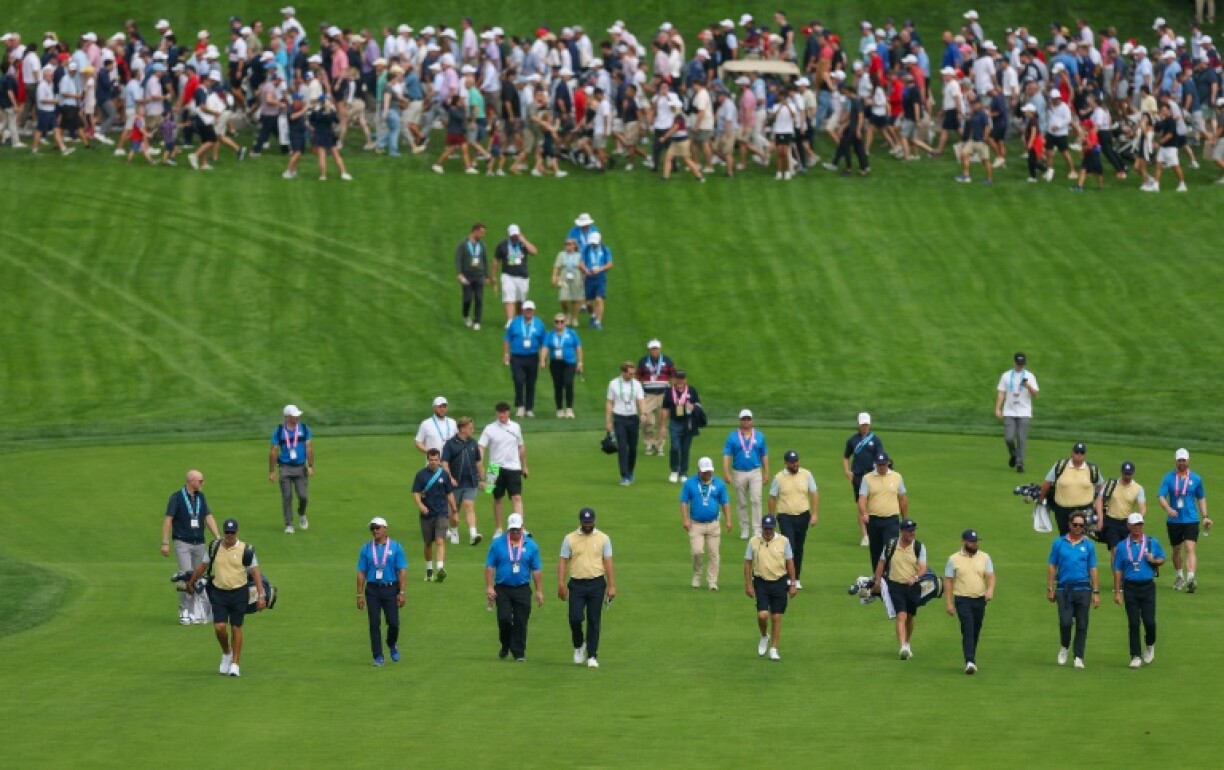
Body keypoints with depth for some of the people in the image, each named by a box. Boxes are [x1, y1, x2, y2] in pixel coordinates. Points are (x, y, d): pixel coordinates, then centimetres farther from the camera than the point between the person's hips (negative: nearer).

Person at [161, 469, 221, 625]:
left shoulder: (200, 497, 10)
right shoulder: (177, 497, -6)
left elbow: (208, 517, 7)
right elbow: (168, 519, -7)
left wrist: (217, 537, -5)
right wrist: (165, 543, -12)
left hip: (199, 543, 6)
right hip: (182, 543, -6)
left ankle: (196, 612, 15)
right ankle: (184, 612, -9)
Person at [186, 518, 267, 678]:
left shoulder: (246, 550, -6)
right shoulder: (215, 548, 2)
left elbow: (255, 573, -4)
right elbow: (202, 567, 15)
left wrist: (261, 595, -11)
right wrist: (191, 583, 24)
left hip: (239, 593, -2)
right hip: (218, 593, 2)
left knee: (236, 628, 2)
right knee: (220, 627, -7)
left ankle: (235, 664, 10)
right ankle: (226, 653, 21)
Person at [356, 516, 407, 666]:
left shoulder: (396, 547, 1)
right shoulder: (366, 549, 7)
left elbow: (402, 571, -1)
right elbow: (361, 573, 8)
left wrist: (402, 593, -8)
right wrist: (360, 595, 3)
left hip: (390, 588, -1)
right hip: (372, 589, 1)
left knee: (393, 622, -3)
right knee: (374, 624, -1)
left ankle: (392, 645, 28)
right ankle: (378, 657, 4)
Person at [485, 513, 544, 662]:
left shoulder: (530, 546, 6)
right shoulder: (497, 544, 3)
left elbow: (536, 570, 8)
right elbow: (489, 566, 4)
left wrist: (539, 591, 5)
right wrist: (489, 587, -4)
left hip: (522, 589, 0)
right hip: (502, 588, 0)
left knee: (521, 622, -2)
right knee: (504, 619, -9)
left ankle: (519, 653, 5)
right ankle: (505, 646, 16)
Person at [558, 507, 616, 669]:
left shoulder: (603, 539, 5)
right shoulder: (570, 539, 5)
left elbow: (608, 563, 3)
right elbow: (563, 562, 3)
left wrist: (612, 586, -4)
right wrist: (561, 584, -7)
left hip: (596, 584, 0)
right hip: (576, 584, 0)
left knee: (594, 621, 0)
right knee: (575, 618, -9)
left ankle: (592, 656, 5)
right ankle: (578, 646, 19)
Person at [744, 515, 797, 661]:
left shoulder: (783, 541, 0)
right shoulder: (754, 541, -1)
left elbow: (790, 563, 5)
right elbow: (748, 563, 3)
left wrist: (792, 584, 3)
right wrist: (748, 585, -2)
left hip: (779, 582, 0)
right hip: (761, 582, 0)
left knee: (776, 617, 2)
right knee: (762, 615, -12)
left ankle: (773, 649, 12)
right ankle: (764, 636, 20)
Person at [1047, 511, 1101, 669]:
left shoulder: (1088, 545, 7)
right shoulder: (1059, 543, 6)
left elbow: (1093, 570, 8)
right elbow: (1052, 567, 8)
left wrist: (1096, 592, 3)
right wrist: (1050, 589, 3)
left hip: (1083, 589, 1)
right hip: (1064, 589, -1)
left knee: (1082, 625, 0)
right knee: (1065, 622, -11)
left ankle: (1079, 658, 7)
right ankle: (1064, 647, 16)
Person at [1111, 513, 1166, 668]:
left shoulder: (1152, 543, 6)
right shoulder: (1122, 546, 5)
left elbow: (1162, 559, 16)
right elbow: (1117, 570, 5)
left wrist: (1154, 561, -8)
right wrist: (1117, 592, 0)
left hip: (1148, 587, 0)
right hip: (1130, 588, 0)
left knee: (1149, 621, -7)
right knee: (1133, 623, -1)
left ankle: (1150, 645, 23)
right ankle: (1136, 657, 5)